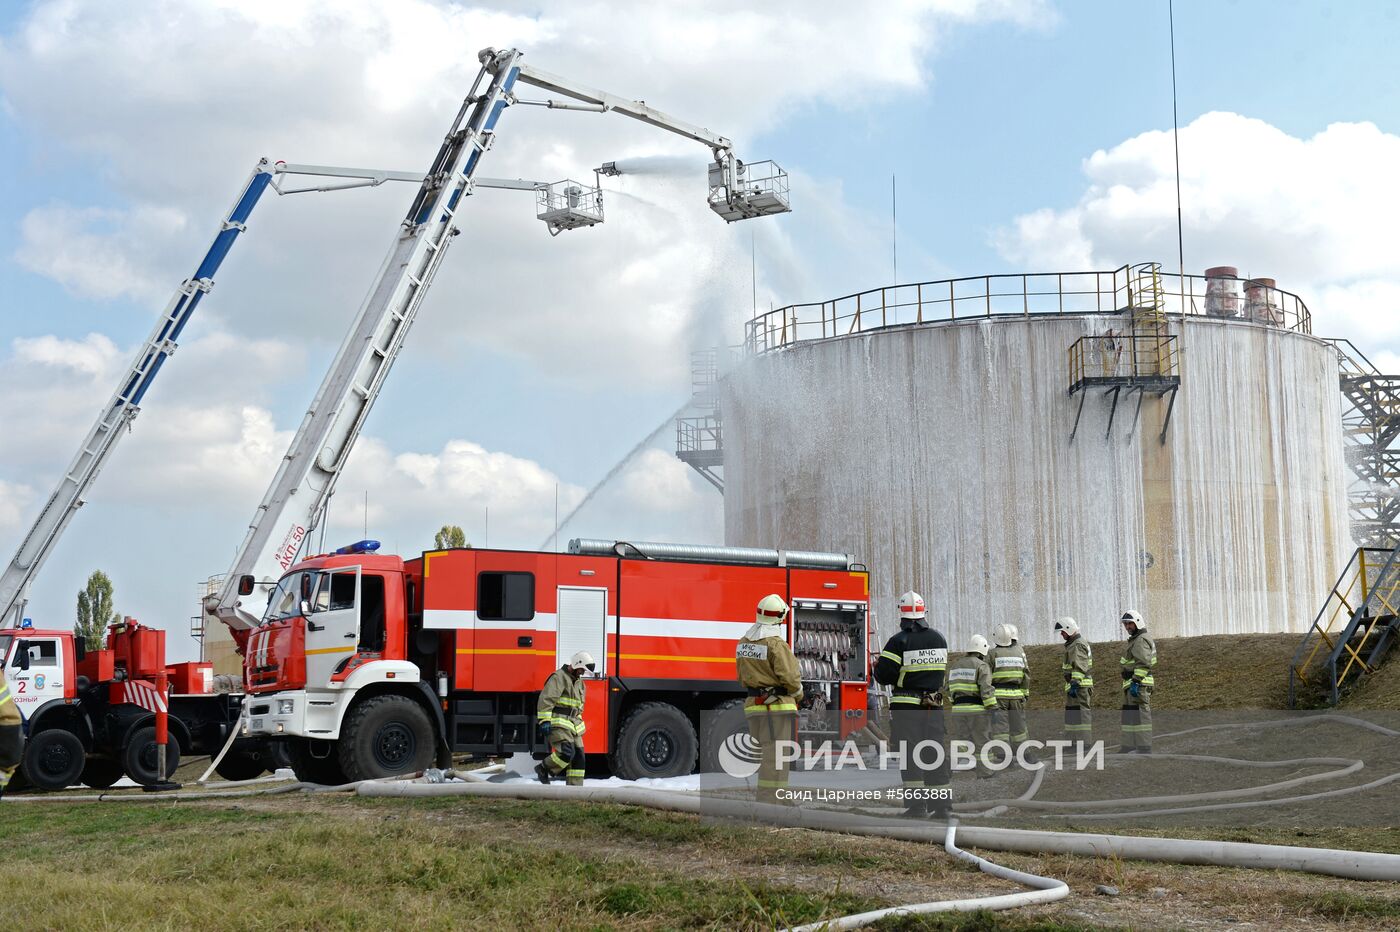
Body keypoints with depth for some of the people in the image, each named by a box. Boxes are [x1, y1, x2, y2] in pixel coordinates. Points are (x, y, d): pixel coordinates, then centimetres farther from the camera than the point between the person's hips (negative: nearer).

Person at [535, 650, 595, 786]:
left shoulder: (579, 682, 21)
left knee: (578, 756, 2)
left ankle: (575, 786, 6)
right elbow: (546, 699, -17)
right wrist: (545, 721, -23)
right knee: (567, 752, -23)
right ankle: (543, 768, -4)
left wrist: (578, 722, 27)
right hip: (558, 724, -9)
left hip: (573, 726, 9)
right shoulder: (559, 677, -8)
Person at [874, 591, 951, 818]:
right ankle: (941, 804, 9)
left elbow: (884, 675, -13)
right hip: (934, 704, 5)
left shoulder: (899, 642, -11)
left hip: (906, 706, -4)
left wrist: (877, 667, 8)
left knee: (910, 756, 0)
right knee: (935, 753, 9)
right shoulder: (939, 639, 6)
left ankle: (917, 803, -5)